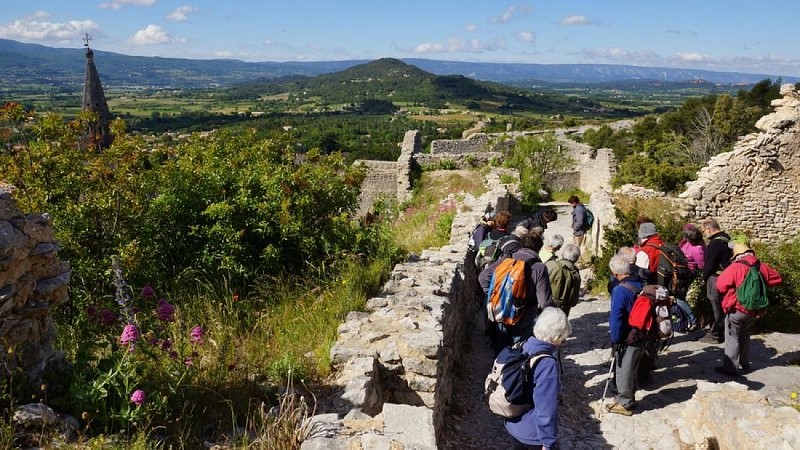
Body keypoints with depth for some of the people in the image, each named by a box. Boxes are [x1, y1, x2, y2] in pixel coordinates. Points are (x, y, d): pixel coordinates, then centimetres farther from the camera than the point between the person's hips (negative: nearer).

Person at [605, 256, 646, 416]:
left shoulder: (620, 290, -23)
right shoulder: (642, 286, 1)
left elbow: (616, 319, -23)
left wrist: (615, 340, -12)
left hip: (626, 340, -8)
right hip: (642, 337, 8)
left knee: (623, 371, 7)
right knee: (632, 370, 21)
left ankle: (624, 404, 19)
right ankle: (629, 398, 36)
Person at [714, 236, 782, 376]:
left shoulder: (735, 267, -21)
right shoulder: (761, 266, -3)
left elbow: (720, 285, -17)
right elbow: (777, 278, 12)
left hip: (736, 309, -6)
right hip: (754, 310, 6)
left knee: (732, 338, 3)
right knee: (744, 335, 24)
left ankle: (730, 367, 4)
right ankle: (744, 363, 32)